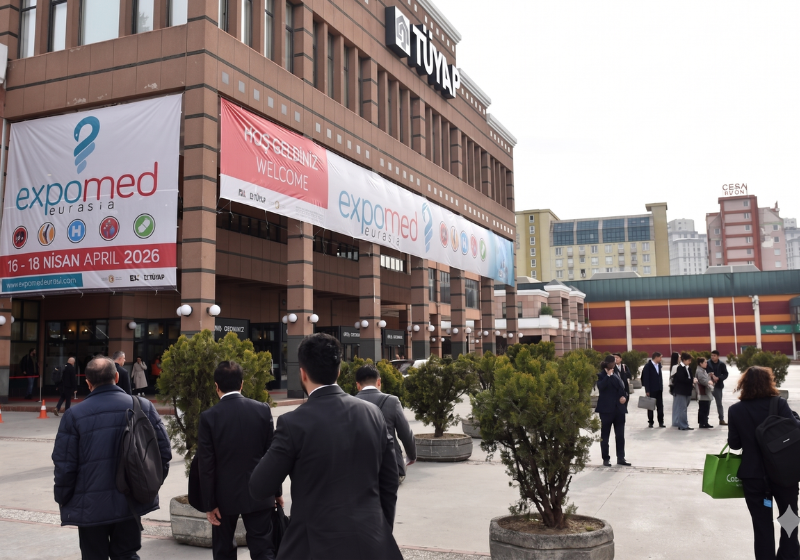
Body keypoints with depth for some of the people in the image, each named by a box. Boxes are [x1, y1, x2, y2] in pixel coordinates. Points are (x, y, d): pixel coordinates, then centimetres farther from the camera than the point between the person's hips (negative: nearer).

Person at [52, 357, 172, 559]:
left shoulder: (74, 415, -12)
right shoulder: (143, 407, -5)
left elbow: (64, 464, -8)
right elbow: (164, 451, -3)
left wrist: (63, 499, 8)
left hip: (91, 505, -2)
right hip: (131, 501, 2)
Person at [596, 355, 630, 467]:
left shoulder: (616, 373, 11)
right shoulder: (601, 375, -4)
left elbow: (622, 387, 14)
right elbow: (600, 386, -23)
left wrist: (624, 396, -5)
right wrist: (608, 375, -20)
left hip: (619, 408, 5)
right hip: (606, 409, -5)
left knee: (620, 435, 7)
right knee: (605, 435, 4)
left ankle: (621, 458, 16)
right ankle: (606, 458, 12)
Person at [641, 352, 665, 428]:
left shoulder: (659, 365, 9)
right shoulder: (648, 366, -10)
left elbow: (660, 376, 15)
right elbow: (646, 378, -11)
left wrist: (661, 387, 9)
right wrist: (647, 390, -14)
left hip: (659, 389, 5)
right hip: (651, 390, -5)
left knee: (660, 406, 4)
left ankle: (661, 422, 10)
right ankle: (650, 422, 10)